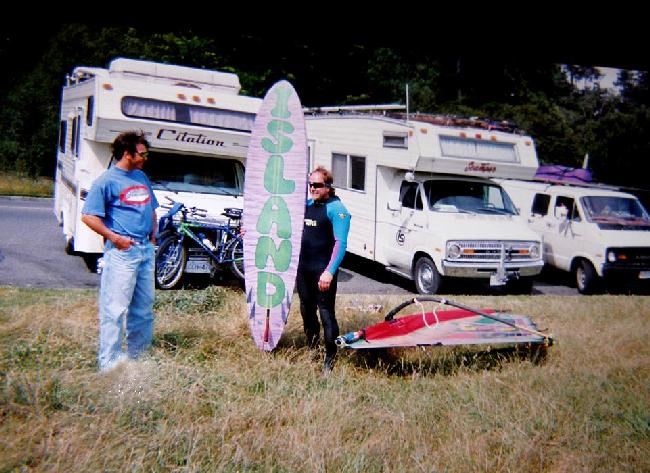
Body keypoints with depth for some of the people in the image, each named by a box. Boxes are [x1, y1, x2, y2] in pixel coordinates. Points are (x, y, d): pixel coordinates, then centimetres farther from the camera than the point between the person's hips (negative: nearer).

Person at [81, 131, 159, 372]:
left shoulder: (142, 177, 15)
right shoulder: (107, 180, -7)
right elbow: (89, 216, -11)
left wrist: (153, 233, 14)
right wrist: (115, 238, -15)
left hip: (146, 249, 8)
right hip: (122, 251, -8)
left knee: (144, 307, 14)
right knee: (115, 309, -6)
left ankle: (138, 355, 26)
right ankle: (109, 362, 1)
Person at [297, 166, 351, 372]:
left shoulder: (336, 209, -11)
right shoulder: (307, 204, 11)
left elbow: (340, 243, -19)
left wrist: (329, 271, -27)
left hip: (323, 271, -7)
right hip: (303, 268, 7)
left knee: (326, 313, -5)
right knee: (306, 309, 19)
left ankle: (330, 357, 4)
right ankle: (311, 346, 39)